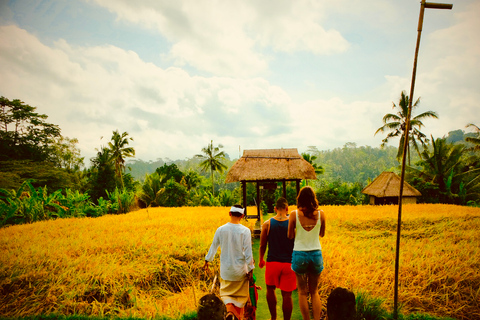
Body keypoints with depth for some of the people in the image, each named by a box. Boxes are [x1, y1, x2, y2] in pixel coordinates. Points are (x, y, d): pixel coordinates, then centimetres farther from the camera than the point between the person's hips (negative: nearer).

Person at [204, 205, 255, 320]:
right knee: (240, 296, 16)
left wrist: (207, 261, 22)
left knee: (226, 293, 15)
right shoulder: (245, 231, -12)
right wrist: (250, 269, -2)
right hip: (240, 271, -1)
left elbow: (214, 247, 7)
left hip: (225, 270, 2)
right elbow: (248, 252, -11)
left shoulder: (221, 230, -4)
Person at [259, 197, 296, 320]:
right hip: (288, 263, -1)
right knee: (287, 295, 7)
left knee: (270, 289, 22)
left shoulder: (267, 224, -5)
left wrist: (260, 260, 20)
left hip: (272, 262, 1)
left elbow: (262, 245, 3)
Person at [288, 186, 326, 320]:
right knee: (314, 291, 17)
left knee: (302, 292, 12)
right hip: (316, 254, 2)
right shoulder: (321, 214, -6)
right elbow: (322, 234, 8)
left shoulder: (294, 214, -11)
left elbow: (290, 236, -2)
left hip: (299, 254, -2)